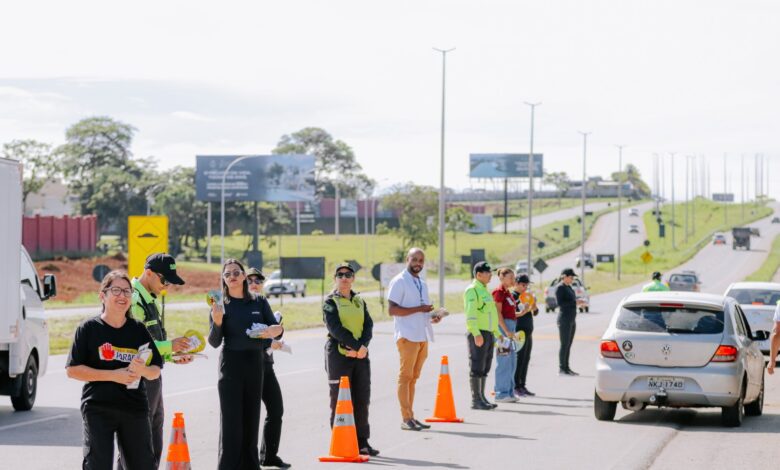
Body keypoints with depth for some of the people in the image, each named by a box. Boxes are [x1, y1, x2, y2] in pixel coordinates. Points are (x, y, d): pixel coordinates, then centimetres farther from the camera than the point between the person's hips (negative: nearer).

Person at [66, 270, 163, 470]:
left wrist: (143, 370, -14)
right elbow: (72, 370, -6)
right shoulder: (89, 328, -2)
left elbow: (156, 370, 11)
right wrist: (113, 375, -15)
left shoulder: (138, 329, 9)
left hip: (135, 408, 4)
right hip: (98, 409, -3)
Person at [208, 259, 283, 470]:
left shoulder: (259, 303, 6)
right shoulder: (220, 305, -1)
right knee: (231, 419, -6)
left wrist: (275, 330, -20)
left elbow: (275, 327, 4)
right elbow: (214, 342, -6)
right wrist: (217, 321, -24)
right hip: (231, 364, -3)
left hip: (255, 364, 3)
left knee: (251, 416, 9)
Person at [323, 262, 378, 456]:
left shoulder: (359, 301, 15)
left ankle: (362, 442, 13)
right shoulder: (330, 302, -1)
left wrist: (362, 347, -13)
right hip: (339, 355, -5)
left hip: (361, 355, 5)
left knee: (362, 399, 6)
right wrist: (356, 345, -19)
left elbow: (368, 325, 4)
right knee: (339, 400, -3)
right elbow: (335, 328, -13)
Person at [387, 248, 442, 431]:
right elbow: (392, 310, -15)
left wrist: (433, 317, 6)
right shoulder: (399, 282, -6)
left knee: (413, 378, 10)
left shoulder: (422, 283, 19)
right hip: (407, 336, -8)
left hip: (422, 336, 8)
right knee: (406, 376, -7)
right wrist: (419, 309, -19)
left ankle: (410, 417, 13)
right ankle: (406, 419, -7)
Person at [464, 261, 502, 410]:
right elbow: (470, 314, -20)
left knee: (485, 368, 10)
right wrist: (476, 334, -28)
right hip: (478, 334, -9)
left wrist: (497, 333, 23)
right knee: (477, 368, -7)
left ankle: (481, 398, 15)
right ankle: (476, 400, -6)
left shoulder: (484, 290, 20)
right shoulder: (472, 291, -11)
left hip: (488, 334, 9)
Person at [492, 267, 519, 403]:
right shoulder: (499, 292, -10)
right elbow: (498, 313, -16)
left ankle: (509, 392, 17)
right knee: (504, 361, -7)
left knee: (512, 361, 11)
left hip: (510, 327, 10)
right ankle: (501, 394, -4)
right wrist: (506, 331, -20)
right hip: (502, 326, -10)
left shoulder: (507, 292, 17)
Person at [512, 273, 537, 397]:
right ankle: (516, 387, -4)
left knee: (526, 359, 10)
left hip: (528, 332, 8)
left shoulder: (527, 296, 16)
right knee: (519, 360, -8)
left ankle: (522, 386, 15)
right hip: (519, 332, -8)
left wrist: (534, 305, -4)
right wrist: (521, 313, -31)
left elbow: (535, 313, 16)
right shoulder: (512, 296, -8)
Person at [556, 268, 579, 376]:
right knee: (564, 344, -8)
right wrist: (574, 302, -22)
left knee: (568, 345, 9)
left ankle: (566, 368, 12)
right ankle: (561, 369, -6)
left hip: (572, 319, 9)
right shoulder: (560, 288, -10)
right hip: (564, 319, -9)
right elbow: (559, 303, -19)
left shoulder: (569, 287, 16)